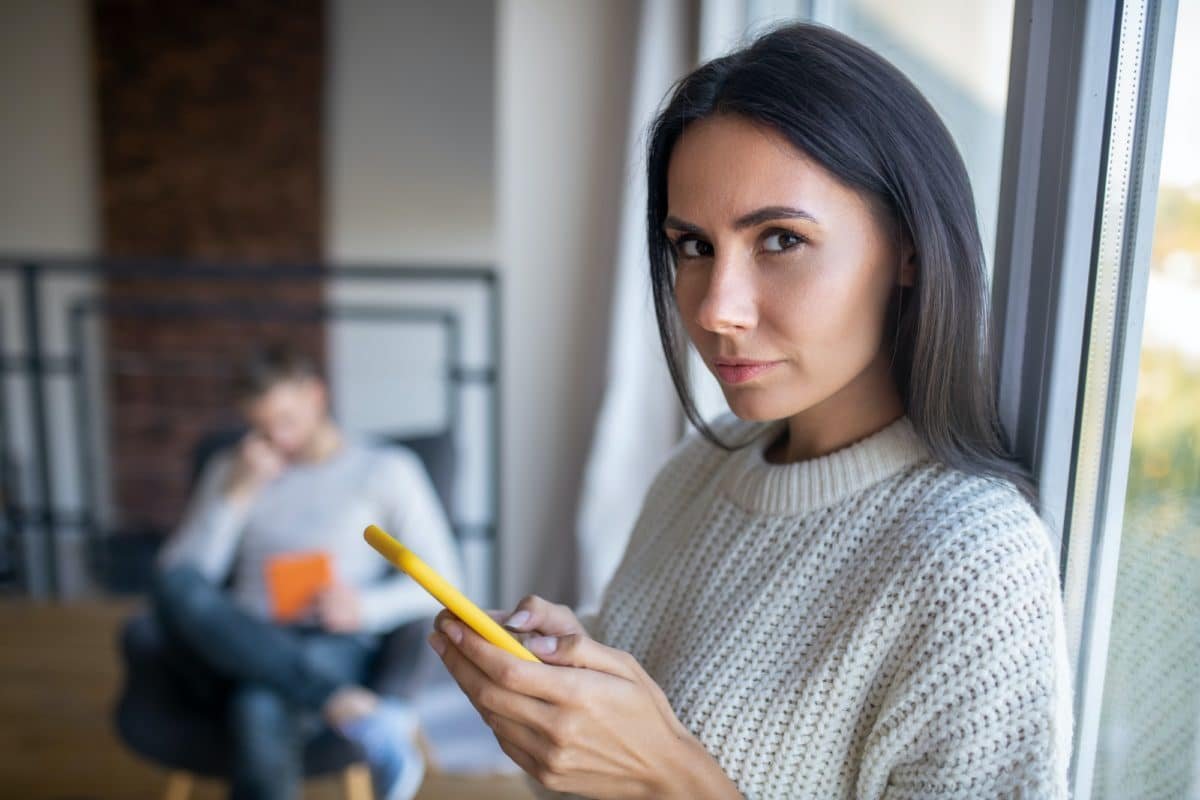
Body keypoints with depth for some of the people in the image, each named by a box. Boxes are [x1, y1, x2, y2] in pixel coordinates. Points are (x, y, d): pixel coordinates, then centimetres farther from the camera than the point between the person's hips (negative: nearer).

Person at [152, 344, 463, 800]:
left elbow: (443, 583, 4)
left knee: (261, 708, -39)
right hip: (236, 650, 4)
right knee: (177, 584, -32)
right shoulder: (231, 471, 20)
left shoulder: (387, 470, 10)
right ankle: (353, 710, -40)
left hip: (329, 646, -3)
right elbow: (179, 576, 7)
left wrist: (366, 608, -14)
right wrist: (236, 494, -3)